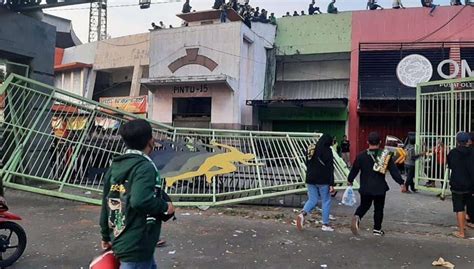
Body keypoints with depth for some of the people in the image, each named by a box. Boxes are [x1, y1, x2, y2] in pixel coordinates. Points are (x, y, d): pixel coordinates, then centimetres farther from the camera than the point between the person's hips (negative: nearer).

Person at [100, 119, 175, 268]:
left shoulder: (115, 166, 6)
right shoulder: (145, 167, -19)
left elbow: (106, 204, 12)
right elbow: (140, 201, -36)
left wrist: (106, 236, 23)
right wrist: (165, 207, -17)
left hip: (119, 240, 9)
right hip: (136, 246, -9)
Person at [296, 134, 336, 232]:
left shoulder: (310, 149, 10)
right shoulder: (327, 151, -9)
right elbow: (330, 168, -13)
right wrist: (331, 184, -12)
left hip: (310, 179, 5)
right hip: (323, 180, -5)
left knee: (312, 200, 14)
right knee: (326, 201, 8)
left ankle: (303, 213, -13)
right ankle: (325, 224, 12)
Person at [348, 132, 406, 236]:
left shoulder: (361, 156, -5)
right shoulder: (385, 155, -4)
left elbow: (354, 169, 4)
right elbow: (394, 170, -6)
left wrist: (350, 180, 21)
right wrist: (401, 183, 0)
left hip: (365, 188, 0)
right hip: (380, 188, 0)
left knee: (364, 205, 16)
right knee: (379, 208, 13)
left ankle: (357, 217, -12)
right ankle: (377, 229, 20)